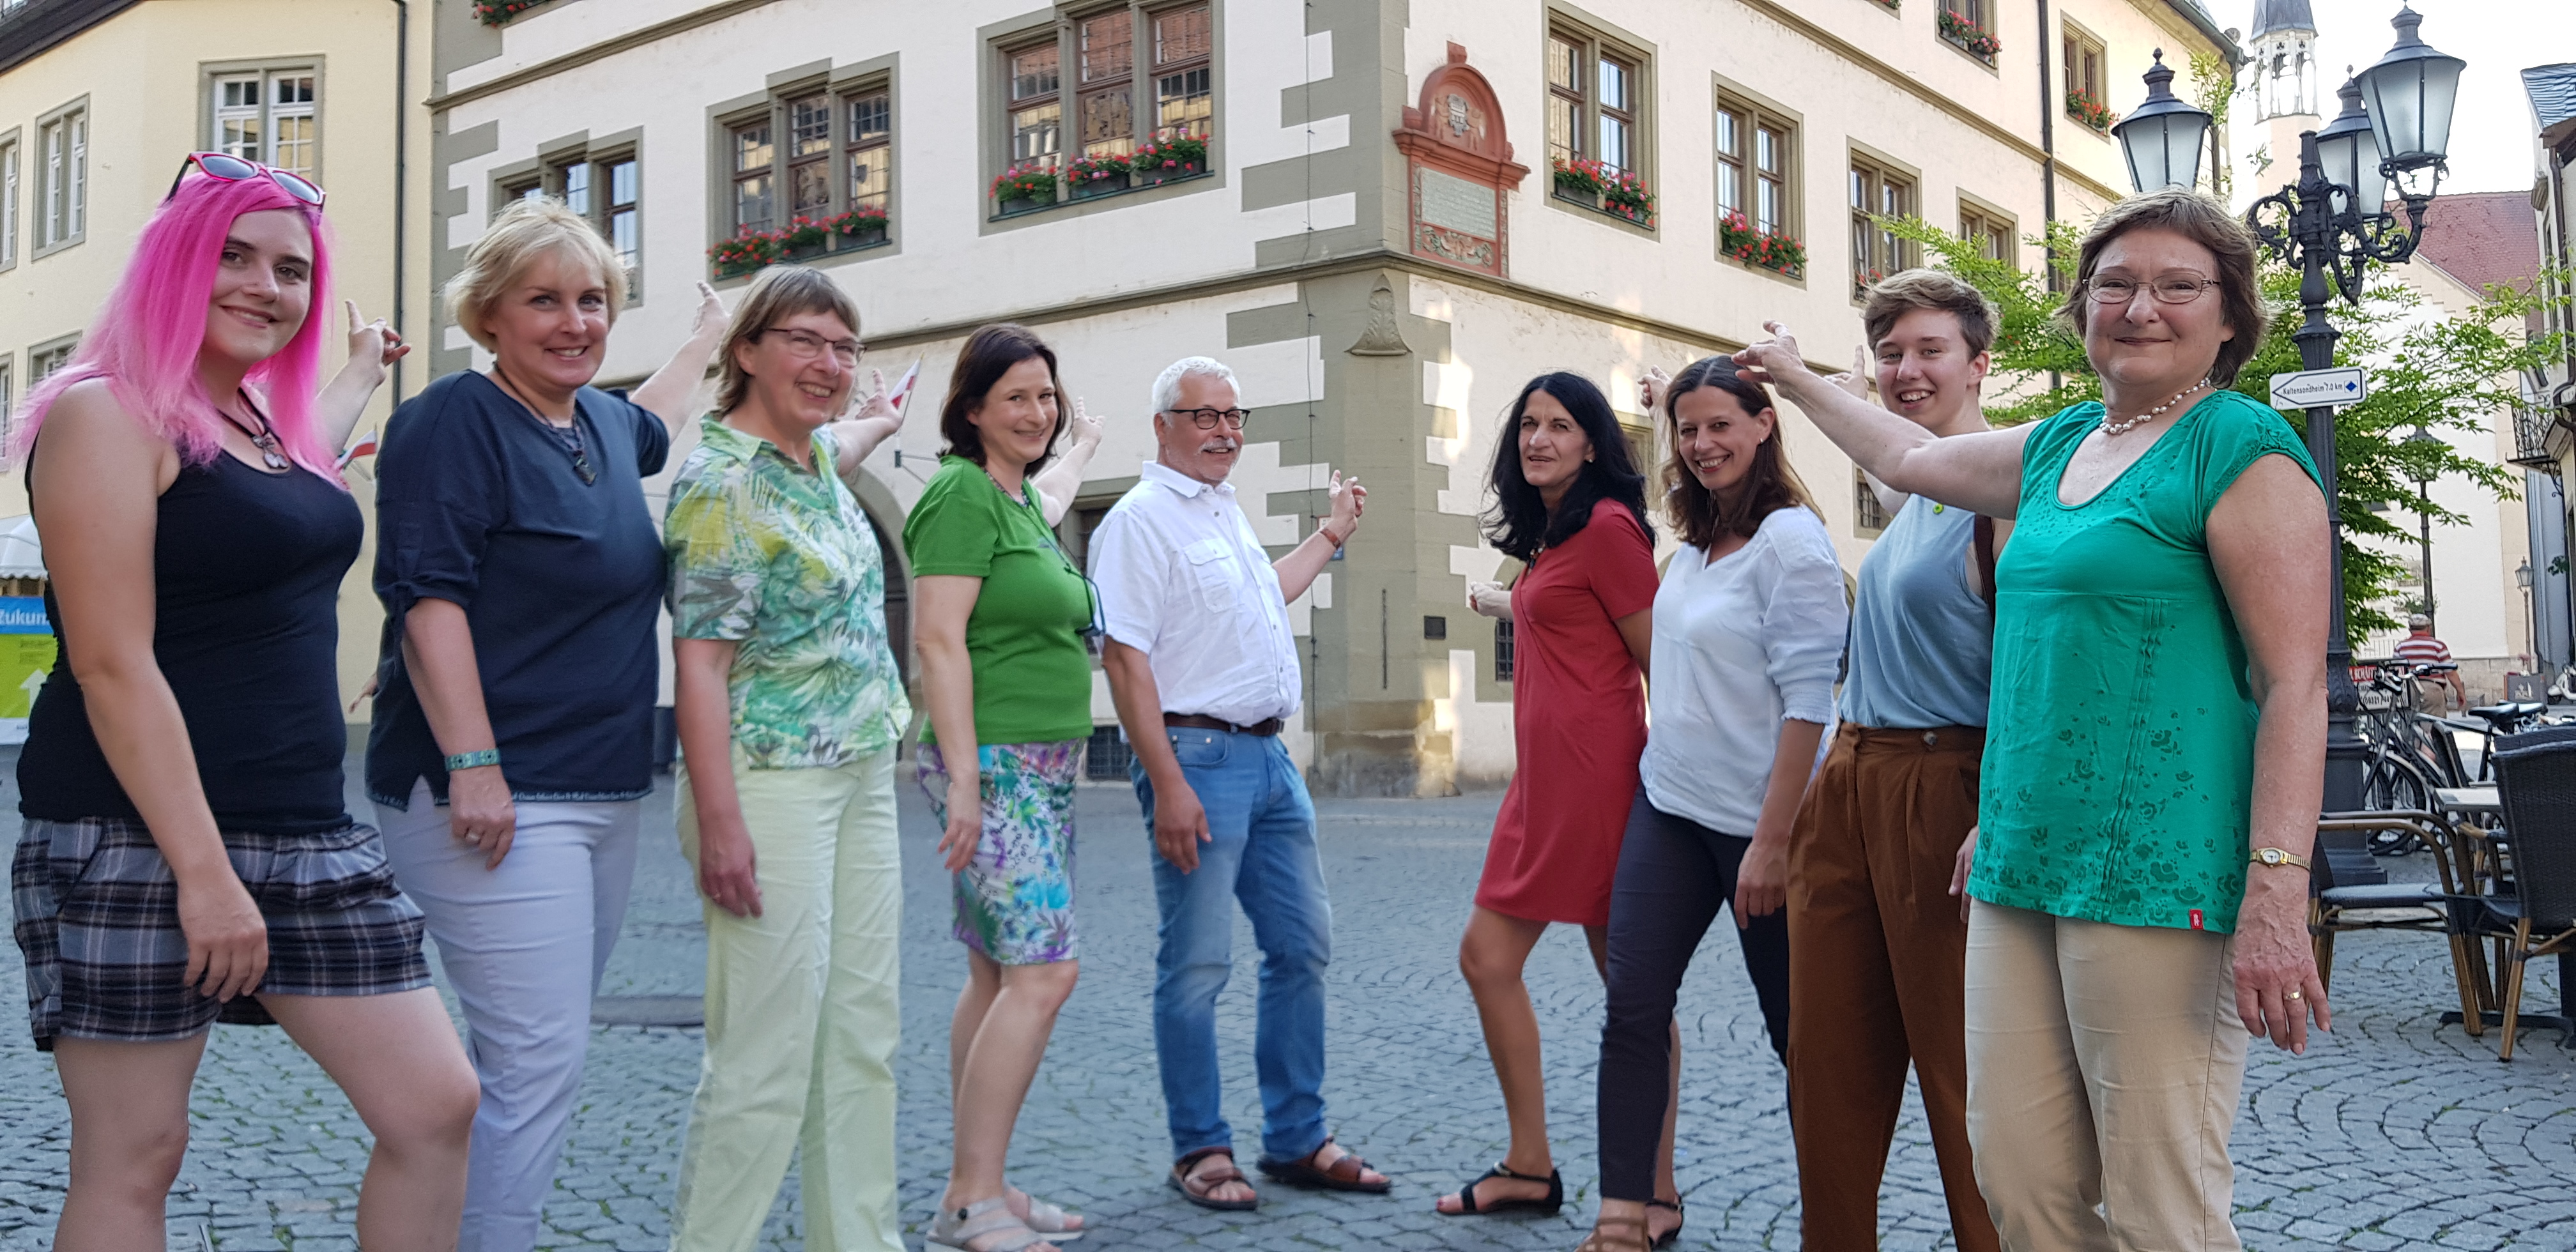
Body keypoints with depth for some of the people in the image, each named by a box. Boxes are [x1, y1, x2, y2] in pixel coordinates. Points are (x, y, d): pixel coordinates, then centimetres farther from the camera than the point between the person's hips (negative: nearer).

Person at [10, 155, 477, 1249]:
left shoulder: (268, 420, 15)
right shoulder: (106, 414, -9)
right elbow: (112, 665, -16)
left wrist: (365, 370, 62)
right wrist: (204, 872, -21)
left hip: (307, 836, 8)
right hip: (135, 840, -8)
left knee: (438, 1106, 2)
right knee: (133, 1161, 0)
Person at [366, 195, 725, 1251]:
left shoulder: (600, 424, 15)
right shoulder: (456, 421, -9)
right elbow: (426, 598, -17)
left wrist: (709, 338, 54)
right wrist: (472, 765, -24)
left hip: (603, 795, 9)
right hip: (494, 796, -9)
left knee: (538, 1056, 12)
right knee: (537, 1060, -11)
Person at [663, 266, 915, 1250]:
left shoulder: (814, 452, 12)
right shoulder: (721, 481, -13)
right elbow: (699, 661, -18)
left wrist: (873, 427, 58)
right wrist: (720, 824, -23)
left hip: (862, 778, 9)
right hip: (773, 788, -9)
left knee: (864, 1041, 10)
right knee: (768, 1058, -7)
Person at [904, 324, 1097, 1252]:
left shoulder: (1025, 503, 18)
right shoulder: (963, 495, -10)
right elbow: (939, 640, -17)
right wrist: (964, 778, -22)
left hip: (1044, 768, 10)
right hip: (994, 763, -10)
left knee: (998, 977, 9)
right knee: (1045, 969, -13)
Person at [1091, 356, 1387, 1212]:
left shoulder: (1226, 512, 18)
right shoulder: (1141, 519, -9)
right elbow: (1124, 658, -16)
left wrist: (1333, 534, 40)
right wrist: (1168, 785, -22)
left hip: (1269, 757, 9)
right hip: (1198, 755, -9)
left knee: (1302, 947, 11)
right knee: (1197, 966, -2)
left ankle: (1297, 1140, 22)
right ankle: (1201, 1150, 11)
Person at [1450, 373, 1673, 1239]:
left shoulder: (1607, 527, -9)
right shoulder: (1552, 536, 18)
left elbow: (1661, 661, -11)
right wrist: (1507, 607, 41)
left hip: (1593, 771, -10)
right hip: (1541, 777, 10)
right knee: (1486, 958, 10)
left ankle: (1656, 1196, 9)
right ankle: (1529, 1169, 21)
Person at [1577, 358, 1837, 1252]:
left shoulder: (1789, 538, -13)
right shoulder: (1695, 541, 10)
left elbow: (1807, 698, -18)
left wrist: (1772, 842, -20)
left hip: (1750, 817, -7)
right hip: (1668, 804, 7)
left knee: (1797, 1026, 6)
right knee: (1633, 1008, -1)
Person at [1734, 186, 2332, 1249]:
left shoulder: (2241, 448, -5)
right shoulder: (2059, 445, 17)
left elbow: (2294, 683, -11)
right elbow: (1914, 460, 35)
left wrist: (2278, 893, -19)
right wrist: (1795, 376, 46)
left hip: (2156, 874, -7)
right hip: (2022, 864, 7)